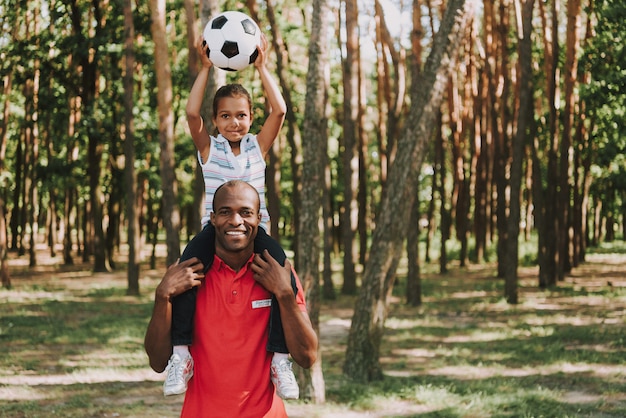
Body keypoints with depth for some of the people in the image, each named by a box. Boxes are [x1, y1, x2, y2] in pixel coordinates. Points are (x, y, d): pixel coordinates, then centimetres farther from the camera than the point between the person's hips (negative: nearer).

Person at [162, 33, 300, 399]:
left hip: (255, 229, 1)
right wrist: (206, 68, -9)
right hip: (215, 229, 0)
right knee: (187, 266, -34)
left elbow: (279, 110, -4)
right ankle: (181, 351, -32)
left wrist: (261, 67, -3)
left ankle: (280, 355, -30)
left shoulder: (259, 146, 10)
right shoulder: (209, 148, 8)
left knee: (281, 267, -33)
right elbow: (192, 113, -9)